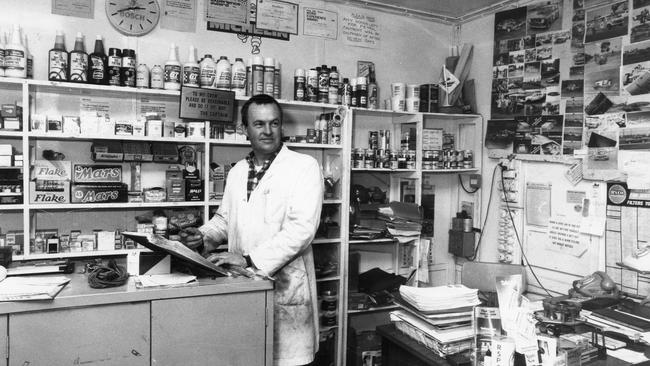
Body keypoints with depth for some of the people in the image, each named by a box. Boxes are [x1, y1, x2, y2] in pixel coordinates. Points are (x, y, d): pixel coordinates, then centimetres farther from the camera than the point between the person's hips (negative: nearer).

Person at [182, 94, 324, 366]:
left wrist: (250, 259, -21)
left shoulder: (305, 167, -8)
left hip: (284, 285, -5)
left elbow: (301, 227, -18)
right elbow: (225, 217, 22)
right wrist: (205, 235, 1)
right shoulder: (237, 171, 12)